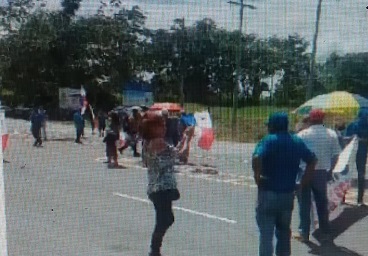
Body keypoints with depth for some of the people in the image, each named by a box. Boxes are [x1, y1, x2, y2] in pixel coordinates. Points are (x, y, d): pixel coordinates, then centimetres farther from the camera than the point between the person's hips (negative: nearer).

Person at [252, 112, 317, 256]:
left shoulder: (268, 140, -11)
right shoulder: (297, 142, 6)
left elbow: (256, 158, -28)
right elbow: (312, 160, 9)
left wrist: (257, 177, -14)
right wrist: (302, 182, 8)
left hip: (268, 192, -5)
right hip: (288, 194, 5)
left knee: (266, 233, 1)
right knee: (284, 231, 21)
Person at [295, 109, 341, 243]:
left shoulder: (302, 134, -7)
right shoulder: (332, 134, 0)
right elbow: (335, 155, 1)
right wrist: (330, 170, 12)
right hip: (321, 172, 2)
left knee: (305, 203, 8)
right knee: (322, 203, 13)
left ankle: (304, 232, 13)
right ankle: (324, 233, 19)